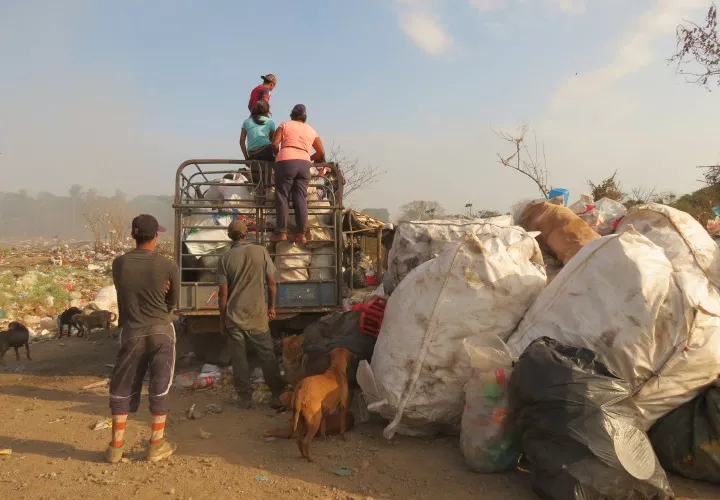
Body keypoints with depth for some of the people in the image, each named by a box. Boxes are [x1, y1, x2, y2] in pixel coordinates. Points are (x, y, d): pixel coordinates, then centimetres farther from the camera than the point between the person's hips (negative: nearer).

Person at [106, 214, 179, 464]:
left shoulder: (119, 264, -4)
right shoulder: (167, 266, -11)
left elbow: (125, 295, 8)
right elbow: (173, 300, 2)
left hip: (131, 332, 2)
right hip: (161, 330, -2)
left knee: (122, 388, 12)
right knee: (160, 387, 8)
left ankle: (116, 446, 19)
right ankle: (157, 444, 15)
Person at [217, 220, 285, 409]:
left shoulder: (225, 259, -4)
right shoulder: (261, 251, -4)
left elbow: (223, 292, -4)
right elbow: (272, 283, -2)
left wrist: (222, 318, 6)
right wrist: (272, 307, 10)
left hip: (234, 316, 0)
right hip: (258, 315, 0)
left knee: (239, 358, 10)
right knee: (267, 356, 8)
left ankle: (244, 397, 17)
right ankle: (278, 396, 11)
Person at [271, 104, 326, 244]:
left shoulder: (285, 125, 13)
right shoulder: (311, 130, 21)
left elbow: (275, 144, 1)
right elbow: (321, 153, 17)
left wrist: (278, 155, 18)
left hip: (286, 161, -3)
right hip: (304, 164, 3)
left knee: (282, 197, 0)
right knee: (301, 198, 1)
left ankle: (281, 232, -4)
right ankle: (301, 234, -3)